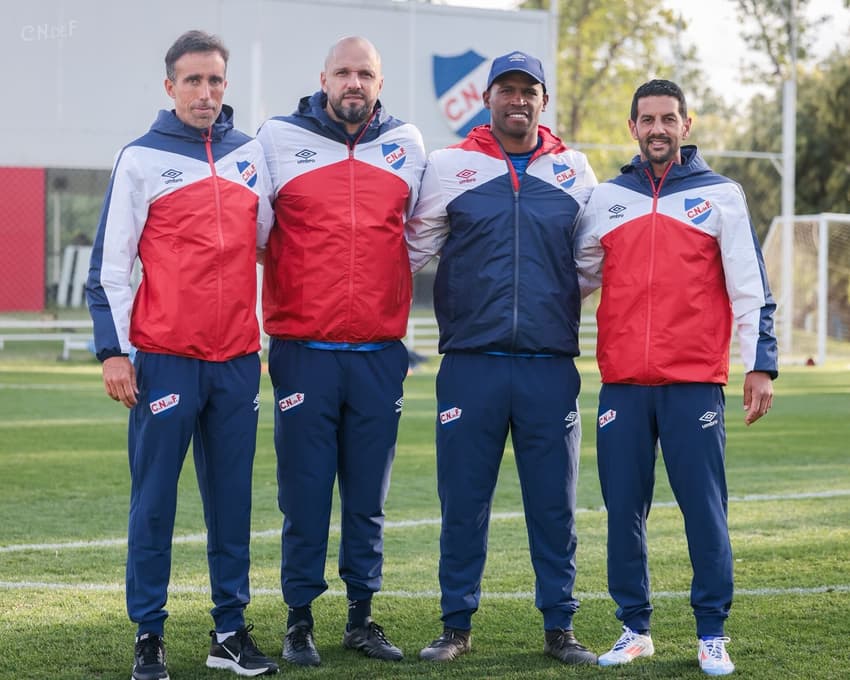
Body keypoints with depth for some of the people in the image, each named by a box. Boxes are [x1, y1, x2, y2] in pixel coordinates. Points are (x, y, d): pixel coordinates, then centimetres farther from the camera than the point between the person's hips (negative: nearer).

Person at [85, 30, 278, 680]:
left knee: (233, 500, 7)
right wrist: (113, 350, -7)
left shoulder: (251, 153, 12)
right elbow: (110, 264, -2)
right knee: (154, 503, -1)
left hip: (237, 358, 4)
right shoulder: (142, 159, 0)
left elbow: (267, 238, 21)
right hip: (165, 357, -4)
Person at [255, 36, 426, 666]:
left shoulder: (407, 143, 10)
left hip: (381, 353, 2)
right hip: (303, 349, -2)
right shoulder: (279, 138, 2)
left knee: (368, 495, 8)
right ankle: (300, 620, 9)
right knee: (305, 492, 0)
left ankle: (362, 615, 17)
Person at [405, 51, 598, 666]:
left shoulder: (574, 171, 8)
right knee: (463, 503, 3)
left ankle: (560, 627, 13)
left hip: (551, 366, 1)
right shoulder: (449, 167, 5)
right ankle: (457, 626, 14)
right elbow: (412, 251, 11)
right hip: (470, 364, -1)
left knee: (555, 504, 4)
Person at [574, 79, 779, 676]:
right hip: (622, 383, 3)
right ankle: (635, 628, 15)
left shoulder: (721, 196, 6)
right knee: (624, 510, 4)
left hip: (695, 383, -3)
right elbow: (575, 279, 17)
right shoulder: (606, 200, 12)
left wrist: (761, 364, -4)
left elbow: (750, 289, 2)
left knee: (705, 509, -3)